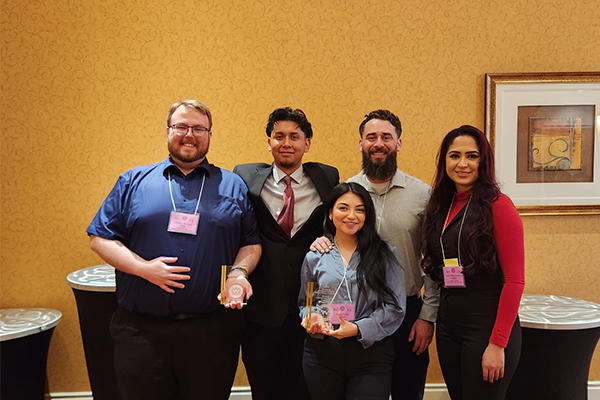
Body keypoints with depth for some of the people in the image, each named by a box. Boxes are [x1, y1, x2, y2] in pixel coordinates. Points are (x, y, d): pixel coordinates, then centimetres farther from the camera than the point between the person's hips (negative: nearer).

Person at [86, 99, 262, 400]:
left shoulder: (233, 186, 9)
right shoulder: (134, 181, 7)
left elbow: (251, 242, 10)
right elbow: (99, 238, 4)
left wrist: (239, 272, -10)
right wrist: (144, 268, -11)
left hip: (212, 329, 0)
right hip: (141, 329, 0)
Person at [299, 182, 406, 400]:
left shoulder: (384, 254, 2)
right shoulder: (314, 258, 8)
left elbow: (395, 307, -2)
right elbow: (304, 303, 15)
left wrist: (358, 329, -14)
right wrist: (312, 318, -7)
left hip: (371, 353, -1)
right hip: (322, 354, 2)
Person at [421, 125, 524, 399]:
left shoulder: (498, 206, -11)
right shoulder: (442, 206, 9)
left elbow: (514, 281, -14)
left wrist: (498, 343, -17)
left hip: (486, 323, -6)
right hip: (448, 323, 6)